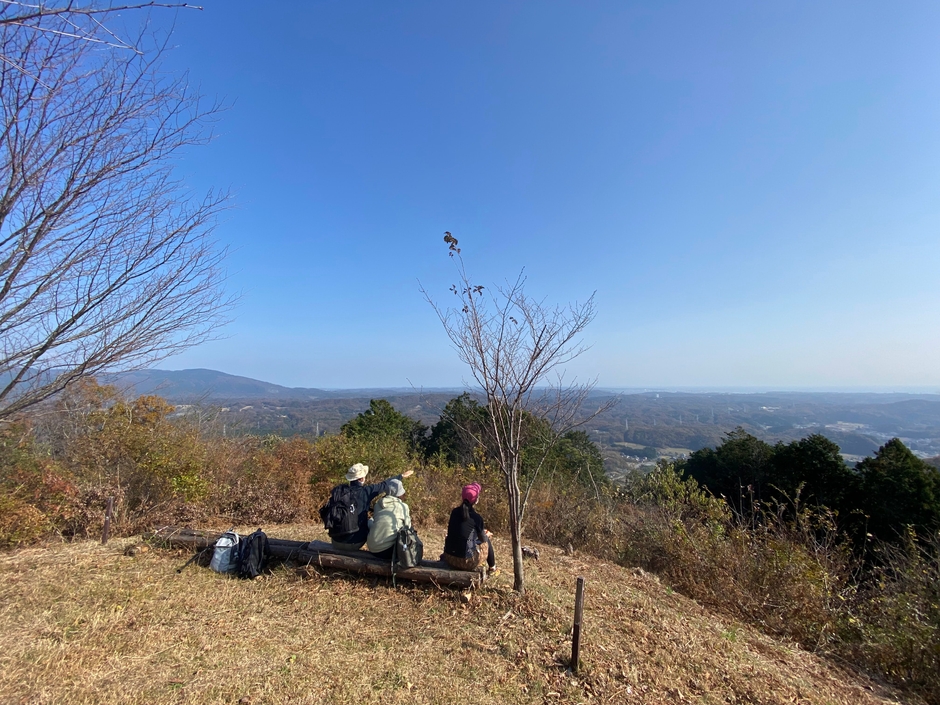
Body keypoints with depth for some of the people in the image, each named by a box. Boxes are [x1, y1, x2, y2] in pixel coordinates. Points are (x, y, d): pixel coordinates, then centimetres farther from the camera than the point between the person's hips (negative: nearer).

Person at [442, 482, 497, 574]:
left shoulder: (455, 512, 0)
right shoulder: (476, 517, -14)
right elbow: (483, 539, 0)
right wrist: (487, 534, 23)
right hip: (466, 562, -5)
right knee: (487, 541, 19)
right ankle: (492, 568, 38)